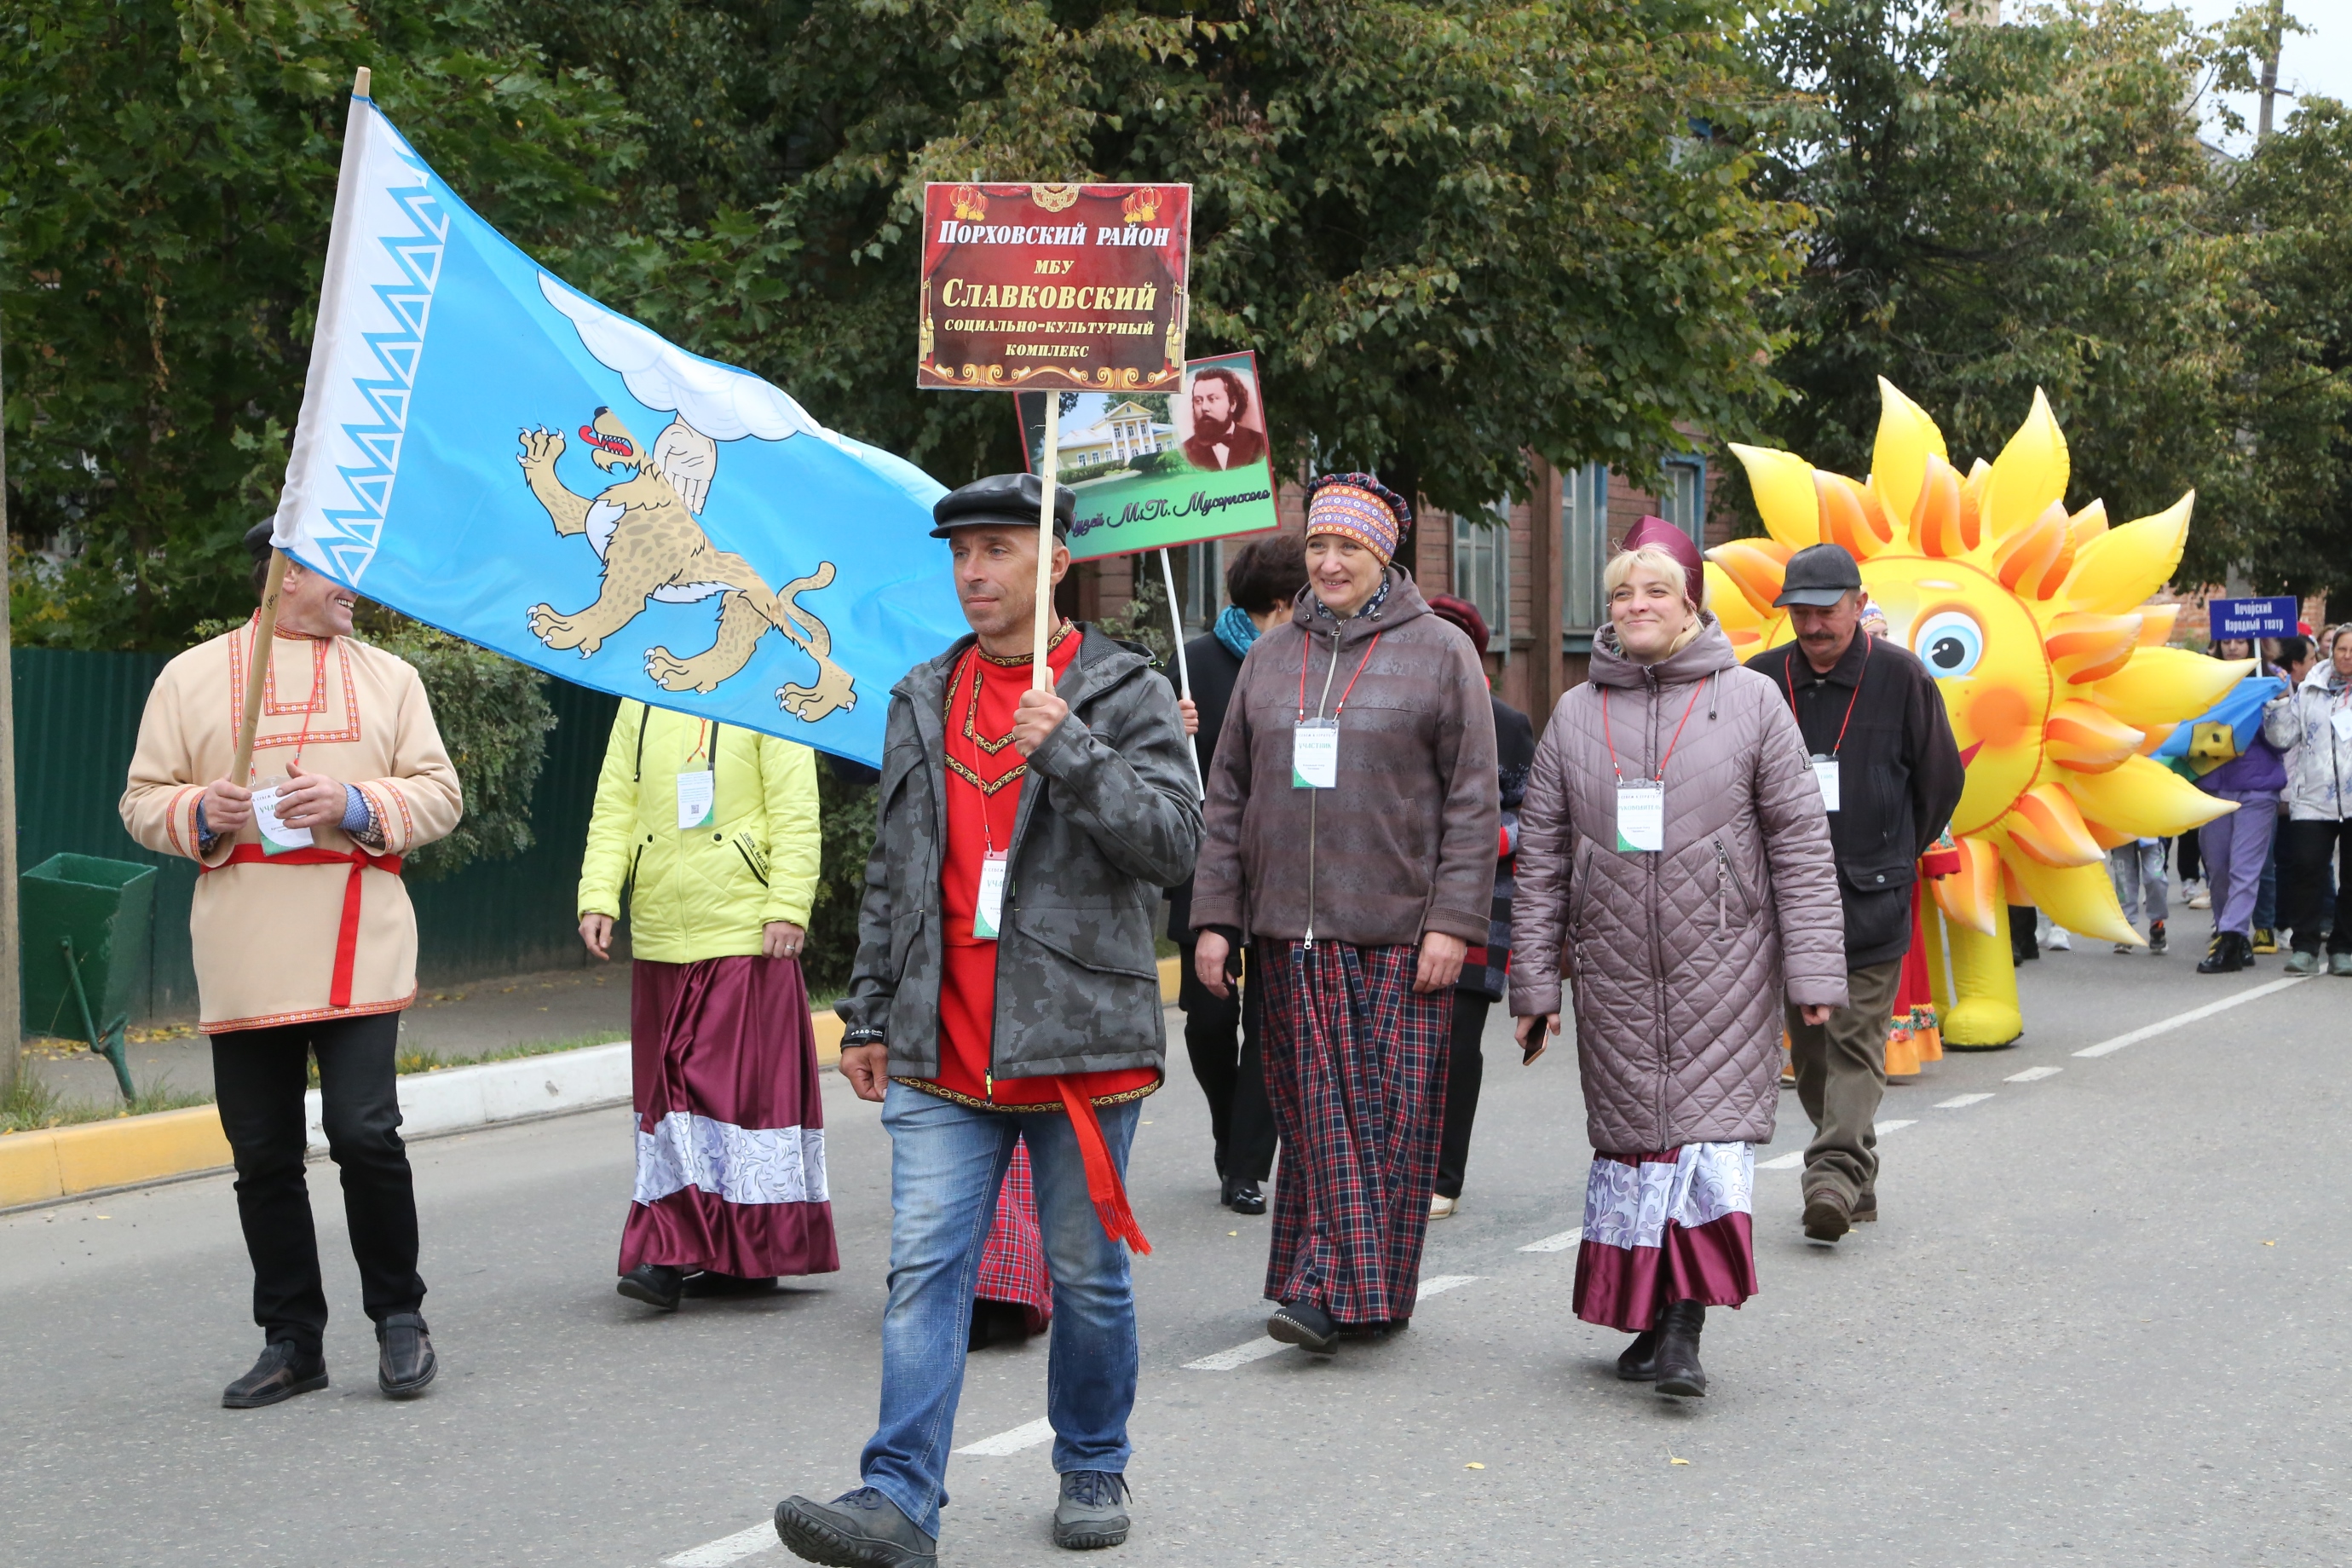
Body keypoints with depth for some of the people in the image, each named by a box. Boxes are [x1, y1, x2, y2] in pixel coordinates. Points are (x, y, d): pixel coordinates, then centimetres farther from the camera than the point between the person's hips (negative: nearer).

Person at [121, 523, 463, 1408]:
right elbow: (143, 802, 10)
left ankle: (399, 1316, 8)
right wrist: (201, 813, -12)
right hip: (242, 960, 1)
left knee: (364, 1131, -11)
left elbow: (438, 795, 8)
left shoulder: (388, 678, 13)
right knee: (263, 1154, 4)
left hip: (358, 951, 0)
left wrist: (356, 804, -10)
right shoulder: (192, 678, 9)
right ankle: (291, 1342, 16)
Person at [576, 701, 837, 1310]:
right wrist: (597, 896, 1)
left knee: (743, 1078, -6)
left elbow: (795, 810, -5)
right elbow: (613, 809, 13)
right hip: (658, 938, 5)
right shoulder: (639, 707, 14)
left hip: (747, 939, -5)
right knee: (669, 1084, 6)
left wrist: (788, 907, -13)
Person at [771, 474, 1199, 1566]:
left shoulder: (1125, 695, 0)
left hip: (1081, 1043, -3)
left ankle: (1093, 1471, 25)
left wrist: (1069, 748, -20)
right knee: (924, 1270, -4)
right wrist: (868, 1015, 15)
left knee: (1086, 1276, 8)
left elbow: (1173, 843, -11)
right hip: (944, 1058, 3)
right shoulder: (921, 702, 14)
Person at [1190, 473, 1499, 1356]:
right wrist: (1214, 917, 7)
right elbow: (1229, 796, 15)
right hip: (1290, 928, 3)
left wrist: (1454, 922, -10)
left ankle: (1335, 1288, -1)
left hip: (1398, 930, -3)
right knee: (1315, 1111, 2)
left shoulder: (1440, 653, 3)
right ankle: (1328, 1293, 6)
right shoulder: (1270, 657, 14)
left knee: (1386, 1112, -4)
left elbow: (1472, 801, -2)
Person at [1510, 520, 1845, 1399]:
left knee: (1711, 1129, -9)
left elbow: (1801, 842, 1)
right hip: (1614, 971, 3)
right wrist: (1533, 981, 8)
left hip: (1722, 965, -3)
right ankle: (1649, 1321, 14)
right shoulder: (1575, 716, 10)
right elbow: (1541, 857, 11)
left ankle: (1686, 1328, -12)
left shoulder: (1750, 702, 2)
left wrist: (1812, 971, -5)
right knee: (1631, 1131, 4)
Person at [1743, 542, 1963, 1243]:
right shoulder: (1761, 681, 4)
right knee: (1809, 1047, 7)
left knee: (1855, 1041, -11)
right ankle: (1857, 1183, 18)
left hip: (1871, 899, -3)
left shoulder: (1901, 677, -2)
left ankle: (1837, 1172, -20)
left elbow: (1941, 779, 8)